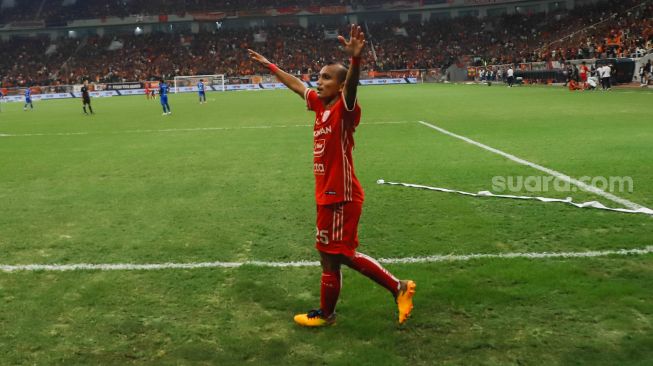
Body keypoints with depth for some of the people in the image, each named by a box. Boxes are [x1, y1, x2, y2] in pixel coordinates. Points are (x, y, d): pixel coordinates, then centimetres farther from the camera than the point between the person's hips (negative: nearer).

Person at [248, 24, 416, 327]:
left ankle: (325, 314, 28)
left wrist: (355, 58, -55)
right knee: (342, 253, 16)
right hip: (328, 195, 9)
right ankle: (398, 288, 25)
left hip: (340, 197, -9)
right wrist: (268, 65, 31)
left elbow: (352, 84, -36)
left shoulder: (344, 110, -14)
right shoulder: (319, 105, 8)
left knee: (330, 256, 7)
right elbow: (295, 84, 23)